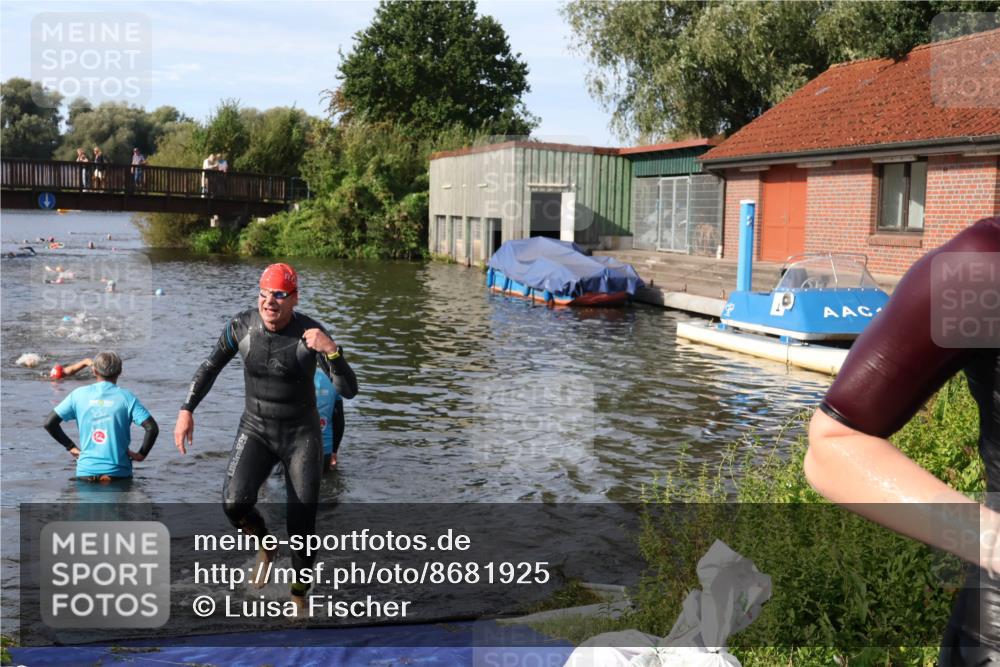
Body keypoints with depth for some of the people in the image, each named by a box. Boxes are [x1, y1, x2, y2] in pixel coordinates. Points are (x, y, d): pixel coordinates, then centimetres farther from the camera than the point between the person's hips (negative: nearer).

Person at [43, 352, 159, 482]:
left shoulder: (79, 394, 4)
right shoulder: (126, 397, -2)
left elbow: (49, 423, 6)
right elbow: (152, 428, -11)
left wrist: (71, 447, 14)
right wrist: (142, 455, 3)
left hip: (86, 470, 2)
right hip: (118, 472, -2)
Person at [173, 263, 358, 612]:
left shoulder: (310, 334, -18)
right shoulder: (241, 326, -10)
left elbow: (349, 390, -23)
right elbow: (211, 366, 7)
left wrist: (332, 351, -40)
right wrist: (186, 410, 2)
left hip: (302, 435, -2)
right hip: (255, 430, 2)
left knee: (301, 524, -1)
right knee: (234, 502, -23)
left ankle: (299, 595, 25)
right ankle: (264, 543, 13)